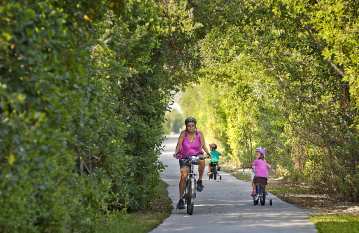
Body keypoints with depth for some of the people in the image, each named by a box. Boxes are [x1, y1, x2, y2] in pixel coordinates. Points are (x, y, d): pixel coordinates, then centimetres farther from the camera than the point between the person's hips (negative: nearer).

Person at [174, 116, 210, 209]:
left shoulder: (199, 133, -8)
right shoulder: (183, 134, -12)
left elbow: (203, 145, -8)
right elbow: (179, 145, -16)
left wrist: (208, 153, -25)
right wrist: (176, 153, -34)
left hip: (197, 155, 1)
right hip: (185, 157, -1)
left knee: (202, 161, -35)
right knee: (183, 176, -16)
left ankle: (199, 181, -12)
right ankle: (181, 199, -6)